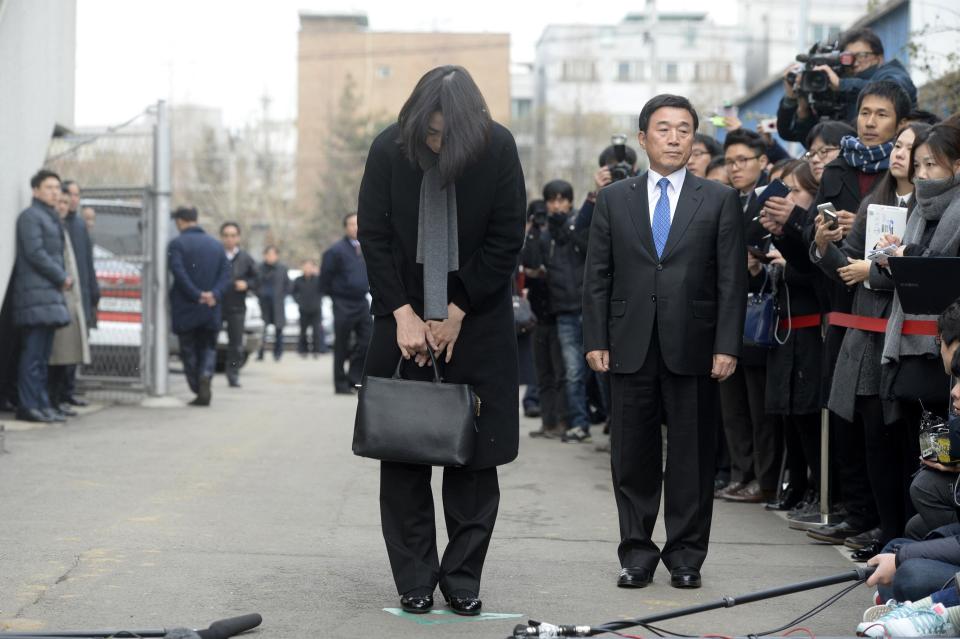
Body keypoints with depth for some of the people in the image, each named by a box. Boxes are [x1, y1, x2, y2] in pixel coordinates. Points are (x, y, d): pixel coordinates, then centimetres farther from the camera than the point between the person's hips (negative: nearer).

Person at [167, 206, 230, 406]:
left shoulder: (177, 244, -6)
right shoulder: (216, 245, 9)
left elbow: (179, 273, -18)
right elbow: (225, 274, 1)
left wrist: (197, 295, -16)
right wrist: (214, 294, -9)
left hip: (185, 309, -3)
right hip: (211, 310, 3)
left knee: (189, 351, 8)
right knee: (208, 348, 13)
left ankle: (200, 392, 5)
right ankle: (205, 377, -13)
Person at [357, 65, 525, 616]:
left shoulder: (499, 148, -10)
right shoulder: (389, 150, -8)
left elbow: (506, 240, -6)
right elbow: (374, 236, -3)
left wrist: (458, 313, -7)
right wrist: (402, 314, -9)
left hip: (476, 320, -1)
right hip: (405, 318, 1)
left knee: (474, 456, -1)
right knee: (402, 454, 1)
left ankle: (463, 578, 9)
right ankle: (415, 581, 10)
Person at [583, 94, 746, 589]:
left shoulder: (720, 200, 6)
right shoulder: (614, 199, 9)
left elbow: (732, 279, 2)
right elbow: (597, 276, 8)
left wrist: (727, 346, -7)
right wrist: (595, 340, -1)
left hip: (692, 349, -1)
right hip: (630, 348, 1)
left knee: (691, 456, 3)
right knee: (632, 457, 5)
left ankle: (686, 555, 12)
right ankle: (637, 553, 15)